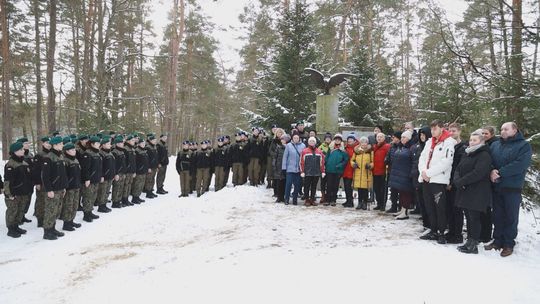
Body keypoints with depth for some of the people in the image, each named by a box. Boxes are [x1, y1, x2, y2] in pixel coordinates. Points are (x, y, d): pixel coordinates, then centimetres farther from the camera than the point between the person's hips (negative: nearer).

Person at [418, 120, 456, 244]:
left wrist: (428, 172, -16)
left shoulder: (448, 142, -7)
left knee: (440, 208, -4)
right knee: (429, 207, 12)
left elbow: (446, 162, -16)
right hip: (426, 179, 7)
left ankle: (441, 233, 6)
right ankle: (433, 231, 23)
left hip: (439, 180, -7)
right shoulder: (429, 142, 17)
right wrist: (423, 171, -6)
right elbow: (422, 157, 13)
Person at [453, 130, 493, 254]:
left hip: (477, 192, -8)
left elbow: (478, 173, -20)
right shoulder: (466, 154, 18)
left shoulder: (484, 155, -9)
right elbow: (458, 169, 11)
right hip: (465, 191, 8)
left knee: (474, 218, -4)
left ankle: (473, 245, 3)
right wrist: (457, 180, -9)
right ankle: (469, 242, 20)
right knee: (468, 217, 12)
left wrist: (461, 182, -16)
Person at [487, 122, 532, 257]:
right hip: (496, 187, 4)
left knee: (511, 217, 3)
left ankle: (509, 244, 13)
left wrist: (500, 173, -20)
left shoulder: (524, 145, -2)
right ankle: (498, 240, 21)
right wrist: (491, 171, -14)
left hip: (513, 188, -4)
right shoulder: (495, 145, 13)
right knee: (497, 215, 11)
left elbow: (521, 164, -16)